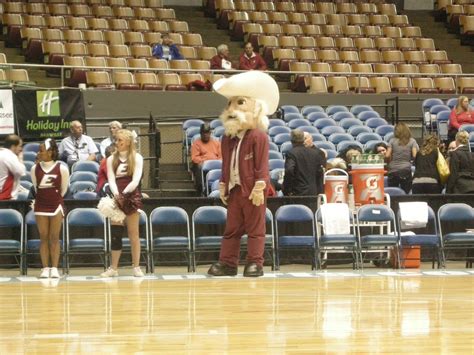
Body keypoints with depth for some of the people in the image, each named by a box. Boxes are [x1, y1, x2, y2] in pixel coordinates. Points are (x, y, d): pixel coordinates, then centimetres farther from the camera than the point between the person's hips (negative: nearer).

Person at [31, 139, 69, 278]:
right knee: (43, 237, 3)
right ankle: (45, 268, 6)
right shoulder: (35, 168, -4)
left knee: (54, 238, 1)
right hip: (40, 205, 2)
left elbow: (63, 189, 3)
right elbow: (36, 187, 10)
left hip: (56, 205, -2)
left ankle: (54, 268, 5)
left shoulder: (61, 168, -11)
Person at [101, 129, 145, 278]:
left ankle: (136, 267, 1)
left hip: (132, 197, -2)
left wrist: (125, 193, -21)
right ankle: (113, 268, 6)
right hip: (116, 198, 3)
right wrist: (116, 194, -21)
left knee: (133, 233, -2)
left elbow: (136, 179, -8)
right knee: (115, 233, 2)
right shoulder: (111, 159, 10)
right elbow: (111, 179, -2)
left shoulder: (136, 158, 2)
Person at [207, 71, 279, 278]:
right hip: (234, 189, 7)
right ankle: (227, 262, 13)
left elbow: (262, 165, -13)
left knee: (255, 227, 0)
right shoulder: (228, 138, 11)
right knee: (232, 228, 9)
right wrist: (223, 185, 14)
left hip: (252, 190, -7)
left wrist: (259, 187, -17)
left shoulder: (258, 136, -10)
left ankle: (255, 263, 3)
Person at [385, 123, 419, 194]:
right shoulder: (412, 141, 1)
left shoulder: (392, 141, 2)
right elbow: (415, 155, -7)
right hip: (406, 170, 0)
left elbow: (387, 156, -4)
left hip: (393, 170, 0)